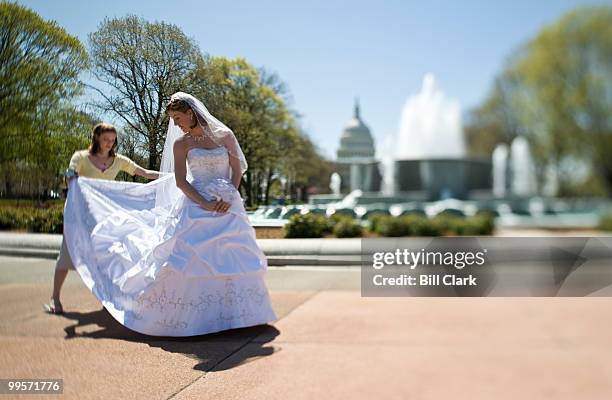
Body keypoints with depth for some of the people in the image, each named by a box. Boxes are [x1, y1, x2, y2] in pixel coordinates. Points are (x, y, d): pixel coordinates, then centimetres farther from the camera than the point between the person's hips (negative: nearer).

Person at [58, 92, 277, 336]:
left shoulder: (224, 135, 5)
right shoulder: (181, 143, 3)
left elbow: (237, 169, 5)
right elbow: (180, 181, -4)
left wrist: (229, 198, -10)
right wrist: (205, 204, -15)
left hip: (228, 207, 1)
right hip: (196, 207, -1)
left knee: (232, 260, 2)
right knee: (186, 259, -6)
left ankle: (233, 312, 18)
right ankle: (178, 314, 8)